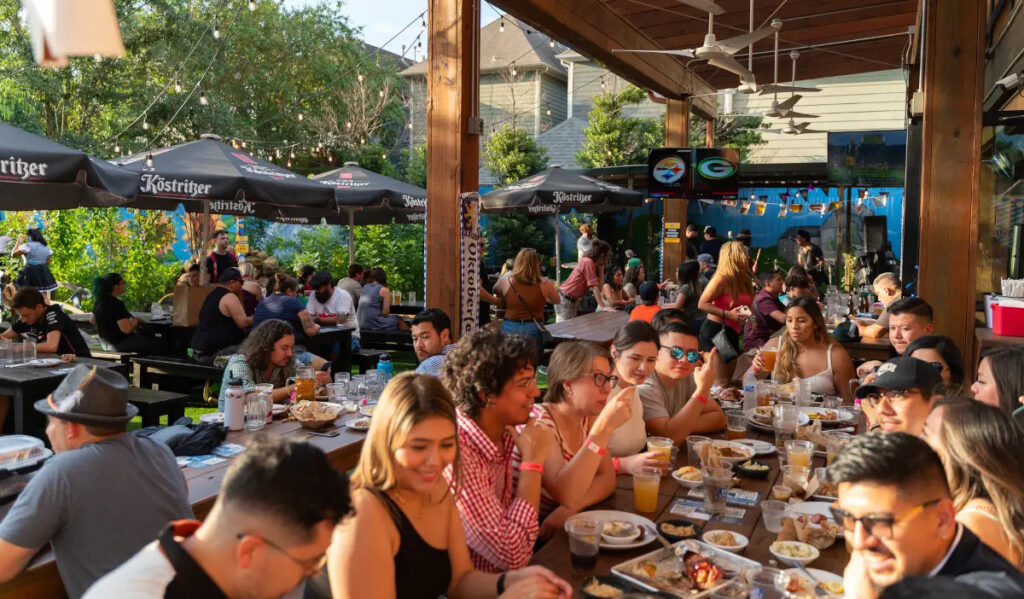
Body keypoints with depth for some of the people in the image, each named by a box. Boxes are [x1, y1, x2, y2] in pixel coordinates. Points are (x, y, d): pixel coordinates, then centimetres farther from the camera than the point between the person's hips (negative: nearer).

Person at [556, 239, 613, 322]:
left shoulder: (593, 263, 8)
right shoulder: (588, 262, -18)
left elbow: (599, 286, 5)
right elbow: (594, 286, -23)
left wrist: (601, 268, 1)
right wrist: (603, 306, -25)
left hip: (572, 300, 9)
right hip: (565, 300, -9)